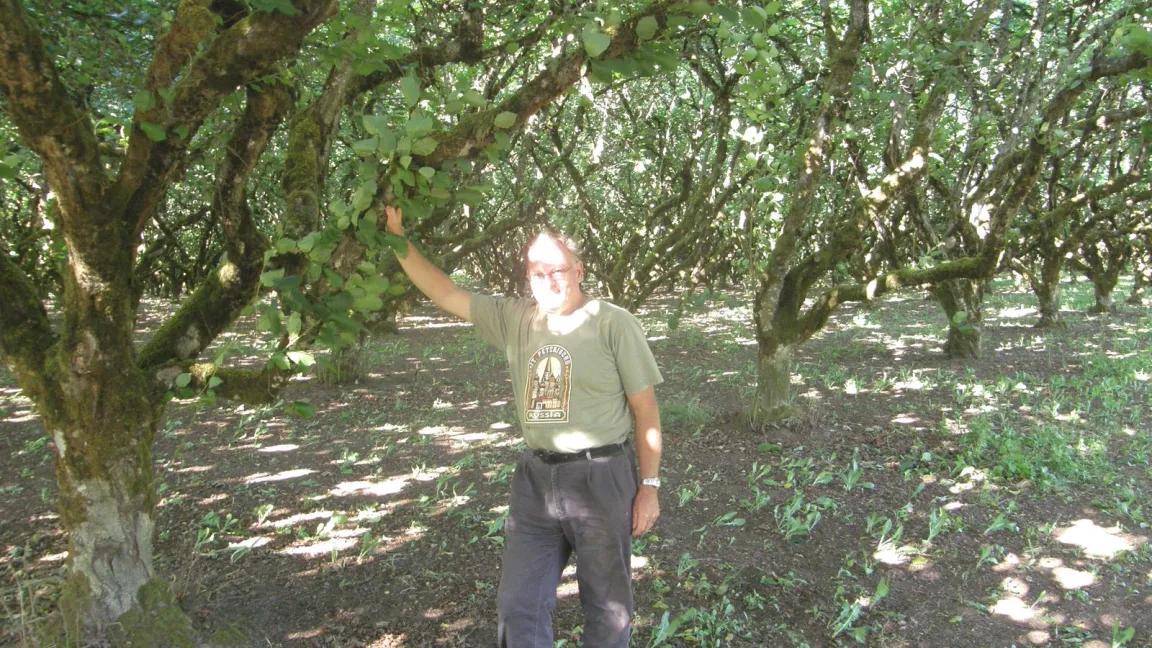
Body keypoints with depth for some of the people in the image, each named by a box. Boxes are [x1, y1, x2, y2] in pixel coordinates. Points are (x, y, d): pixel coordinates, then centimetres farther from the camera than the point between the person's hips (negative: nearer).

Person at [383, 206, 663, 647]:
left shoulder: (613, 322, -8)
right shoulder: (515, 319, 4)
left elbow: (645, 409, -5)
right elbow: (443, 294, 7)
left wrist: (649, 486, -7)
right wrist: (398, 238, 0)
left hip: (601, 477, -4)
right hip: (536, 478, 4)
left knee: (607, 607, 11)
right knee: (518, 604, 11)